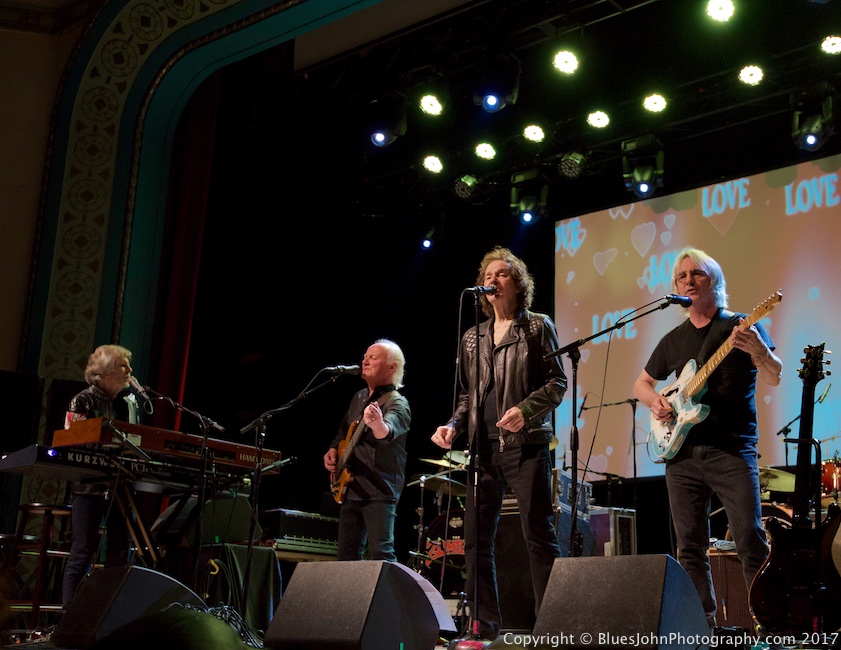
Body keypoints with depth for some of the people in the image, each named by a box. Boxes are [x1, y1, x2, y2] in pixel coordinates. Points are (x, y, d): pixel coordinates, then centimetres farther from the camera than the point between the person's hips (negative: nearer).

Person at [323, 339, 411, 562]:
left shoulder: (397, 403, -11)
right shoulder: (359, 397, 14)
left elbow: (388, 432, -34)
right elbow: (343, 432, 28)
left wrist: (377, 424, -56)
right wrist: (333, 451, 9)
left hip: (379, 492, -8)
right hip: (350, 489, 8)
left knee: (382, 553, -16)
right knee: (347, 555, 11)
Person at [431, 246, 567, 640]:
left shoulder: (537, 327, 5)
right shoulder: (472, 338, 18)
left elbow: (557, 382, -1)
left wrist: (526, 409, -17)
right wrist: (453, 425, 4)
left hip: (526, 445, -5)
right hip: (483, 448, 5)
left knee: (539, 536, -7)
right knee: (476, 540, 3)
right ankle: (483, 627, 10)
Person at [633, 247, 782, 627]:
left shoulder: (740, 327, 3)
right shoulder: (673, 340, 16)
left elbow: (774, 378, -8)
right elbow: (641, 383, 25)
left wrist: (757, 350, -29)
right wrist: (655, 401, 2)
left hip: (732, 450, -5)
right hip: (682, 452, 5)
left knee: (750, 539, -13)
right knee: (690, 547, 6)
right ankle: (703, 624, 14)